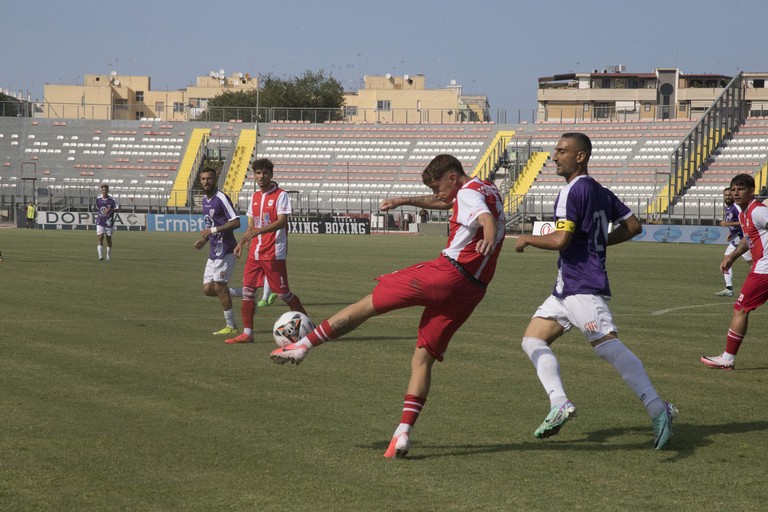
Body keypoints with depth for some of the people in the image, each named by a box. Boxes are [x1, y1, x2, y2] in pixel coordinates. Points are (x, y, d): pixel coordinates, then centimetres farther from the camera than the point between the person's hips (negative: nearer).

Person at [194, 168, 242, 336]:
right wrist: (204, 240, 12)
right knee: (208, 289, 5)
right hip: (214, 251, 9)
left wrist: (213, 230, -21)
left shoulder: (221, 198, -13)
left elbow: (236, 222, -19)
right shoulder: (205, 200, 15)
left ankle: (231, 327, 3)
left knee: (219, 287, -7)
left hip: (225, 250, -9)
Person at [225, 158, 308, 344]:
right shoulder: (255, 197, 14)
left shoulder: (281, 195, -8)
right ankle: (247, 333, 4)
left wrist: (258, 231, -29)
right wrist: (241, 243, 9)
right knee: (247, 290, 1)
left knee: (282, 292, -2)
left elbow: (281, 222, -19)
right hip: (256, 252, 7)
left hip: (274, 253, -7)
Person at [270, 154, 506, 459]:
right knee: (423, 359, 6)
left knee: (367, 304, 4)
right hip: (471, 292, 9)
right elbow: (444, 203, 41)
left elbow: (487, 219, -28)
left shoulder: (469, 193, -5)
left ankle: (303, 345, 9)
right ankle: (403, 433, -6)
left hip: (446, 273, -9)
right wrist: (406, 202, 41)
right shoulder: (489, 191, 24)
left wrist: (488, 239, -48)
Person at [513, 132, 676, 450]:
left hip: (582, 287, -11)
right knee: (533, 339, 9)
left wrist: (527, 239, -4)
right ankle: (559, 404, -2)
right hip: (567, 287, 11)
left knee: (608, 347, -18)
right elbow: (633, 226, 21)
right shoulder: (600, 192, 16)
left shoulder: (572, 191, -12)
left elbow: (560, 240, -21)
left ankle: (657, 409, -20)